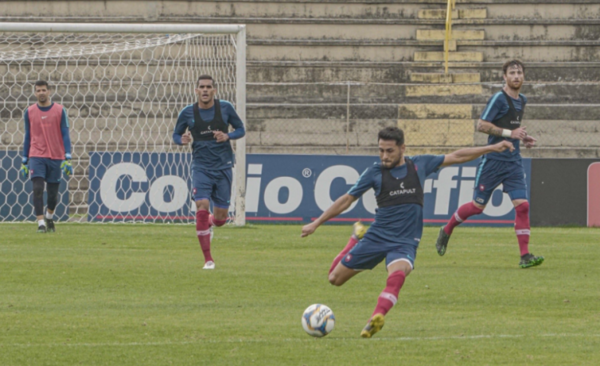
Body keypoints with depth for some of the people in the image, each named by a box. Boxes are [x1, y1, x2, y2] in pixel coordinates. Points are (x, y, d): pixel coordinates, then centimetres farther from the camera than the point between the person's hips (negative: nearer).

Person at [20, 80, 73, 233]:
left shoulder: (60, 111, 0)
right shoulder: (29, 112, 5)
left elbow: (65, 136, -1)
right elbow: (27, 137, 11)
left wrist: (67, 159, -9)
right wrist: (24, 162, 10)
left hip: (56, 157, 0)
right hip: (36, 156, 0)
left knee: (53, 194, 7)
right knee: (38, 189, -15)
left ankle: (49, 217, 34)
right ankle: (41, 223, -14)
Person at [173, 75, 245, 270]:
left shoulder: (225, 108, -2)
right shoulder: (188, 113, -1)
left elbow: (241, 129, 7)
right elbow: (176, 134, 11)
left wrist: (227, 136, -14)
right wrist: (182, 139, -14)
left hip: (223, 166, 1)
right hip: (201, 168, -1)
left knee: (221, 217, 4)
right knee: (202, 208, -18)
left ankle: (209, 224, 45)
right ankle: (208, 259, -10)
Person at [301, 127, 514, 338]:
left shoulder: (419, 166, 4)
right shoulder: (375, 172, 1)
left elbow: (456, 157, 13)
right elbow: (347, 200, 10)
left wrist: (492, 148, 12)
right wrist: (316, 224, 11)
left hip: (405, 242, -2)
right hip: (376, 237, 2)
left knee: (397, 274, -35)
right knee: (335, 279, 7)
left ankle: (377, 317, -51)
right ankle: (356, 241, 34)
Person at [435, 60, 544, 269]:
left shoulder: (521, 101, 13)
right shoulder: (499, 98, -11)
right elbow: (482, 125, -17)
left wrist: (523, 138, 11)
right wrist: (509, 133, -19)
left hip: (514, 161, 6)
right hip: (494, 159, -6)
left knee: (522, 205, -8)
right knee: (477, 206, 3)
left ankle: (525, 256, -10)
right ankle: (446, 231, 28)